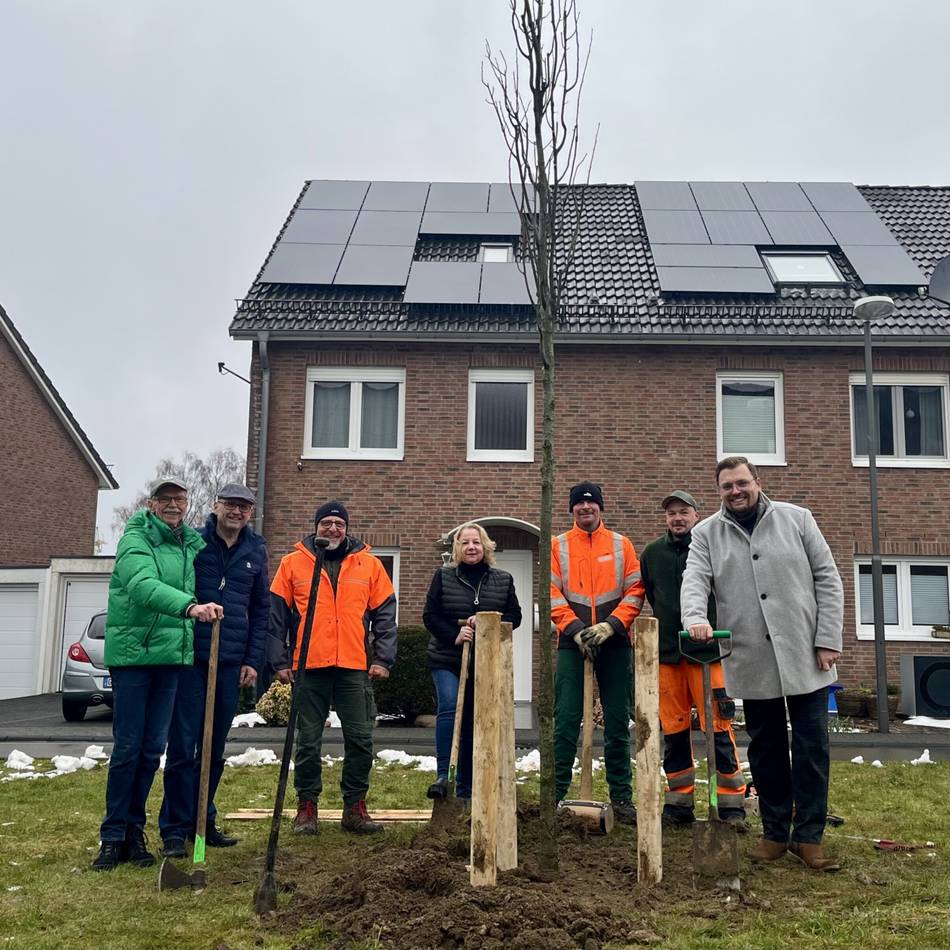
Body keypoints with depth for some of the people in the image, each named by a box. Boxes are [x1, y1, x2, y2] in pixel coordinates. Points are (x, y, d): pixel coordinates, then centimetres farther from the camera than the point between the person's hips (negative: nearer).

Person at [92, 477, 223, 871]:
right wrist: (190, 606, -44)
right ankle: (112, 836, 10)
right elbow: (144, 585, -28)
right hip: (132, 653, -6)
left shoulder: (191, 543, 13)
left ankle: (134, 831, 21)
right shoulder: (135, 540, -9)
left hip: (171, 656, 6)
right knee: (127, 748, -2)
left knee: (153, 749, 9)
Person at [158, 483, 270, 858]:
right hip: (191, 659, -4)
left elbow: (261, 609, 13)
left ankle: (203, 820, 23)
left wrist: (252, 660, 7)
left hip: (231, 664, 4)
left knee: (214, 750, 12)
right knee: (183, 747, -4)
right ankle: (174, 830, 4)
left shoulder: (255, 552, 9)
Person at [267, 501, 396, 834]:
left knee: (360, 739, 3)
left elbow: (384, 615, 8)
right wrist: (280, 661, -1)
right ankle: (306, 807, 18)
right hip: (308, 668, -1)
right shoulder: (293, 563, 6)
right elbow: (276, 615, 5)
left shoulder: (369, 565, 8)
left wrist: (383, 659, 0)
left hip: (355, 668, 1)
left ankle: (355, 807, 15)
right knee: (308, 742, 5)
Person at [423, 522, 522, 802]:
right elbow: (429, 615, -1)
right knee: (449, 708, -24)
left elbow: (514, 616, 4)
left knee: (473, 723, 7)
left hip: (486, 663, 2)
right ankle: (443, 775, -17)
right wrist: (454, 635, -17)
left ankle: (466, 789, 17)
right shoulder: (444, 576, 2)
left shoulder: (503, 580, 7)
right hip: (446, 660, -2)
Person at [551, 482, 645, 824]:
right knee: (566, 720, -2)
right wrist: (576, 629, -11)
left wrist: (610, 625, -11)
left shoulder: (621, 545, 9)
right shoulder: (558, 546, 8)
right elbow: (552, 594, 1)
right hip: (572, 642, -1)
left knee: (618, 722, 5)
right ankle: (557, 794, 5)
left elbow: (635, 591, 2)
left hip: (614, 643, 1)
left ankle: (622, 798, 13)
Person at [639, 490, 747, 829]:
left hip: (708, 650, -3)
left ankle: (732, 804, 6)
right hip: (667, 652, 4)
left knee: (719, 729, -3)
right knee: (673, 731, 8)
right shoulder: (652, 553, 9)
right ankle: (679, 803, 18)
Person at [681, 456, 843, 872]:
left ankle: (808, 837, 12)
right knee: (765, 749, 10)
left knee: (811, 748, 2)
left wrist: (828, 639, -5)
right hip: (752, 663, 1)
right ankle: (775, 832, 23)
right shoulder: (706, 534, 5)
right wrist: (695, 617, -30)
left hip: (804, 657, -1)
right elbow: (694, 581, -8)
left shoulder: (796, 519, 4)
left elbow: (827, 579, 3)